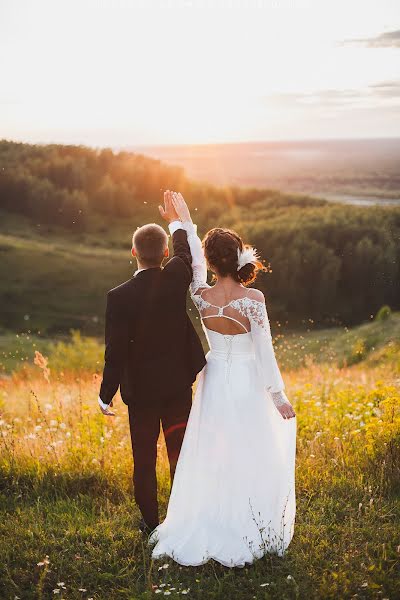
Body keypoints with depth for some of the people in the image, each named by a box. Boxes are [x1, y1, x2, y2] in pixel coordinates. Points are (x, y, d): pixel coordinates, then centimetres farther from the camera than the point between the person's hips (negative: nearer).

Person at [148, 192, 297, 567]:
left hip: (214, 383, 3)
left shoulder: (201, 296, -9)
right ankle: (251, 535, 19)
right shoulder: (253, 299, -18)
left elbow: (195, 264, 11)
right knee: (251, 462, 10)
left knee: (211, 461, 14)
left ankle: (209, 532, 23)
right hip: (247, 385, -2)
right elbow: (265, 352, -14)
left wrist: (186, 219, 23)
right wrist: (279, 396, -4)